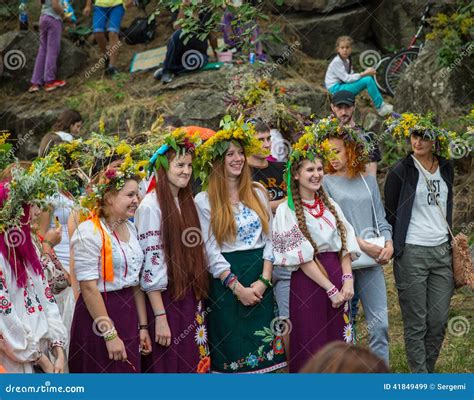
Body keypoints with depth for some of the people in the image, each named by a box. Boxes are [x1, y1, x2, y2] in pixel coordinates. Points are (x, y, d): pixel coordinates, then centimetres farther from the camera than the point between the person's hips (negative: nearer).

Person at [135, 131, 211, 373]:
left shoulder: (187, 203, 11)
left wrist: (197, 303, 11)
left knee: (192, 366, 11)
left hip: (190, 299, 7)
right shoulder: (151, 206, -13)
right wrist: (160, 317, -18)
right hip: (164, 300, -7)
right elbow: (150, 267, -16)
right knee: (167, 367, 2)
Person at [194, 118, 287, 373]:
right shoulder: (204, 200, -3)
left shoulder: (258, 193, 9)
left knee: (263, 350, 5)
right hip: (225, 282, -4)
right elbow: (212, 252, -7)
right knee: (232, 352, 1)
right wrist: (237, 287, -13)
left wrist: (264, 280, -6)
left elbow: (269, 239, 6)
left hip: (261, 280, 4)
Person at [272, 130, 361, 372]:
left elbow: (345, 245, 8)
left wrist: (347, 279, -8)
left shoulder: (331, 206, 12)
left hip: (337, 281, 5)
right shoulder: (287, 211, -6)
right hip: (307, 283, -5)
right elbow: (301, 257, -12)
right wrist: (330, 289, -14)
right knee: (310, 351, -1)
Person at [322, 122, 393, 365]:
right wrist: (362, 244, -15)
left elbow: (380, 217, 13)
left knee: (380, 323, 0)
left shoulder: (368, 181, 12)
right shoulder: (326, 182, 0)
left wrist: (389, 243, -5)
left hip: (372, 261, 3)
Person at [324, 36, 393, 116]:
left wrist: (366, 73, -5)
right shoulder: (336, 62, -15)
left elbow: (351, 76, 10)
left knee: (370, 78, 3)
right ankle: (380, 107, -16)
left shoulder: (347, 61, 15)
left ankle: (381, 103, 2)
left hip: (343, 85, 9)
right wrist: (363, 74, -18)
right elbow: (346, 78, -20)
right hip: (336, 88, -9)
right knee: (368, 80, -19)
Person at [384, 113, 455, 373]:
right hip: (412, 254, -5)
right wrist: (392, 247, -1)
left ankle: (428, 369, 23)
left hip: (442, 252, 5)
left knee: (439, 320, 6)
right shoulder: (401, 171, -6)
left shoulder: (446, 168, 10)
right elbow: (391, 214, -1)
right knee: (416, 322, 0)